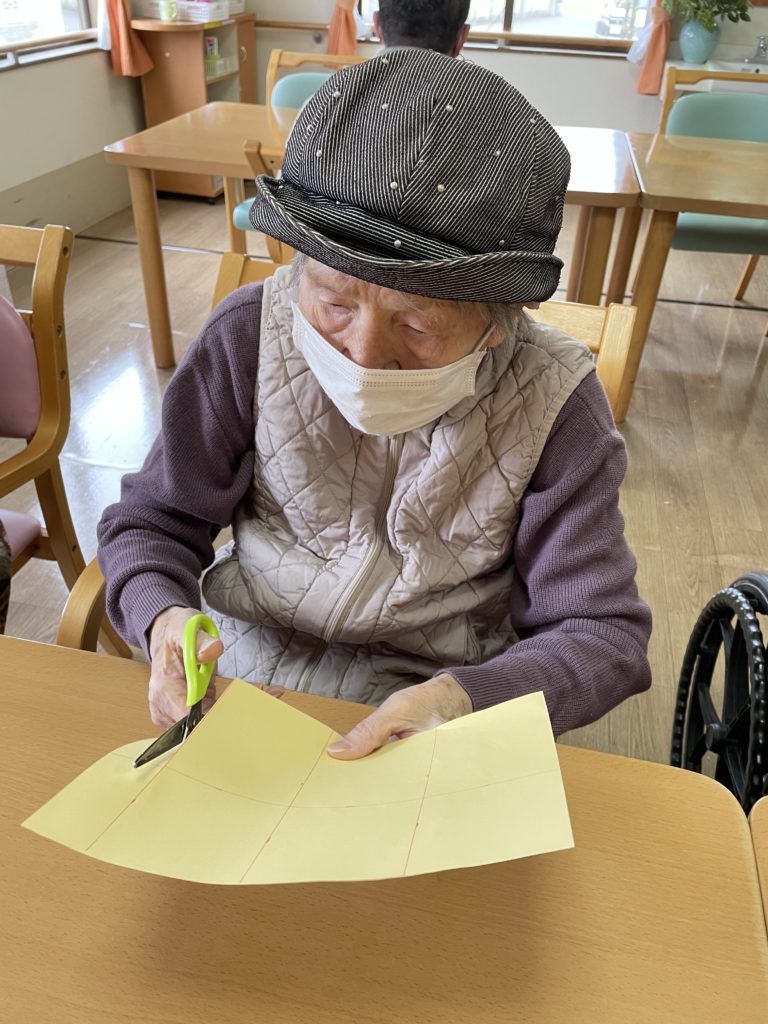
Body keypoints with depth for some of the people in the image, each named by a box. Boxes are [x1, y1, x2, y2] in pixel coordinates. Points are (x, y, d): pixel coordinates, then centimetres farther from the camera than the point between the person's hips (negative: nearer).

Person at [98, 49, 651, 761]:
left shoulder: (553, 407, -17)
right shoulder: (251, 336, -14)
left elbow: (602, 633, -12)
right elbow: (152, 521, -3)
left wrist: (462, 700, -31)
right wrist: (162, 616, -26)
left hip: (437, 690, 0)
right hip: (240, 656, 1)